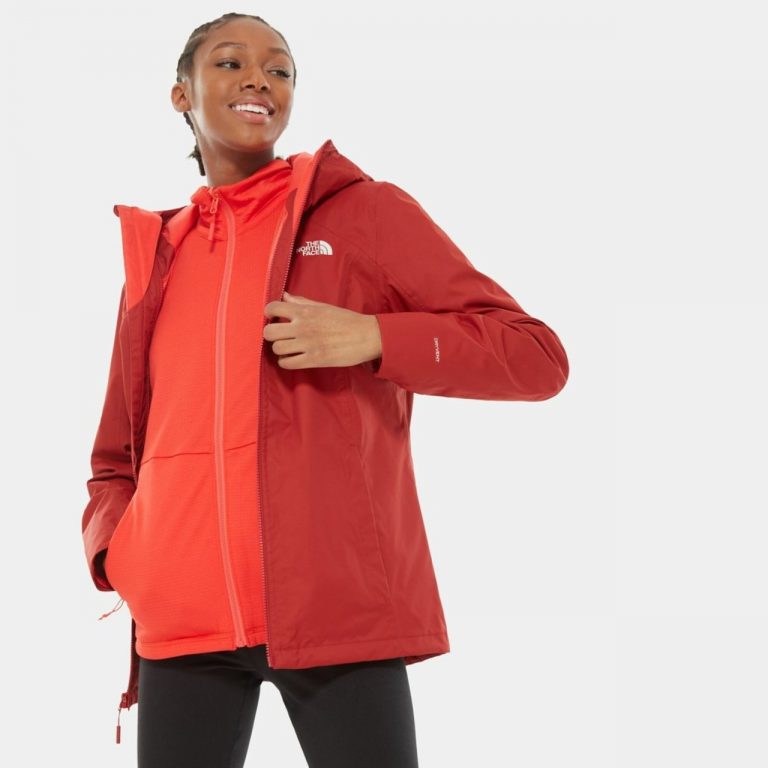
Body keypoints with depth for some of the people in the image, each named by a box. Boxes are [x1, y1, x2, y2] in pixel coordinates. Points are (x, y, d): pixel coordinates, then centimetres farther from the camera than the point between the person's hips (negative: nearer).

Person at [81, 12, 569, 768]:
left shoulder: (363, 210, 5)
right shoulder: (157, 257, 16)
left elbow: (536, 356, 0)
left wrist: (372, 336, -12)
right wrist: (111, 549, 2)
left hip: (338, 604, -3)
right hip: (184, 616, 4)